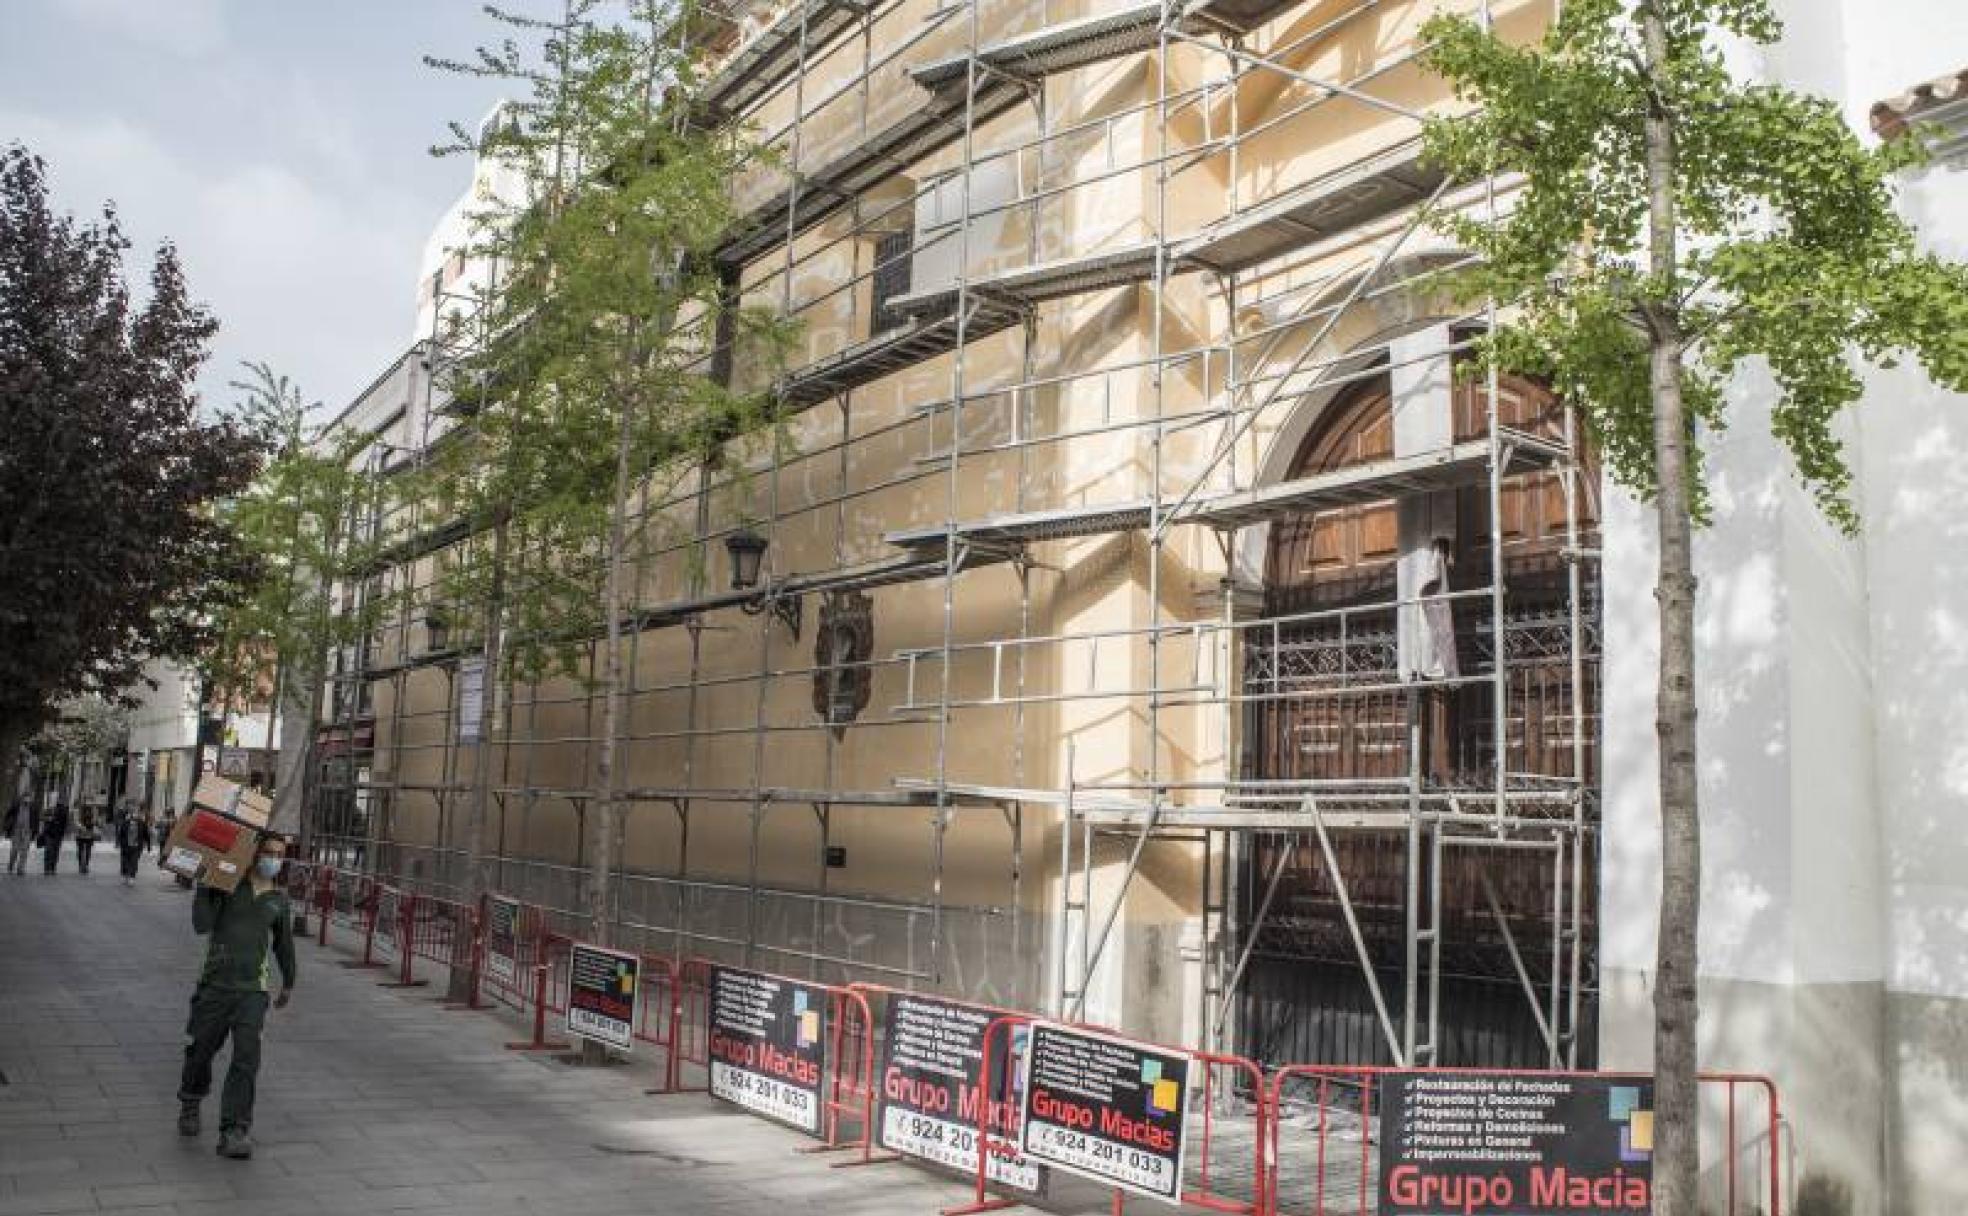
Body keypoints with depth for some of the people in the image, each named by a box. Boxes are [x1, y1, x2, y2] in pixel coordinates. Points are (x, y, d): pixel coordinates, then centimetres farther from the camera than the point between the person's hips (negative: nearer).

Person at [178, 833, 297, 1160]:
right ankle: (190, 1105, 44)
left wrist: (288, 983, 31)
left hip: (253, 990, 1)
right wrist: (203, 887, -16)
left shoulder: (279, 899, 8)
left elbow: (284, 943, 22)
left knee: (246, 1060, -12)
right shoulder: (228, 885, 0)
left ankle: (233, 1133, -12)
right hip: (215, 985, -1)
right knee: (200, 1052, 14)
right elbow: (202, 925, -12)